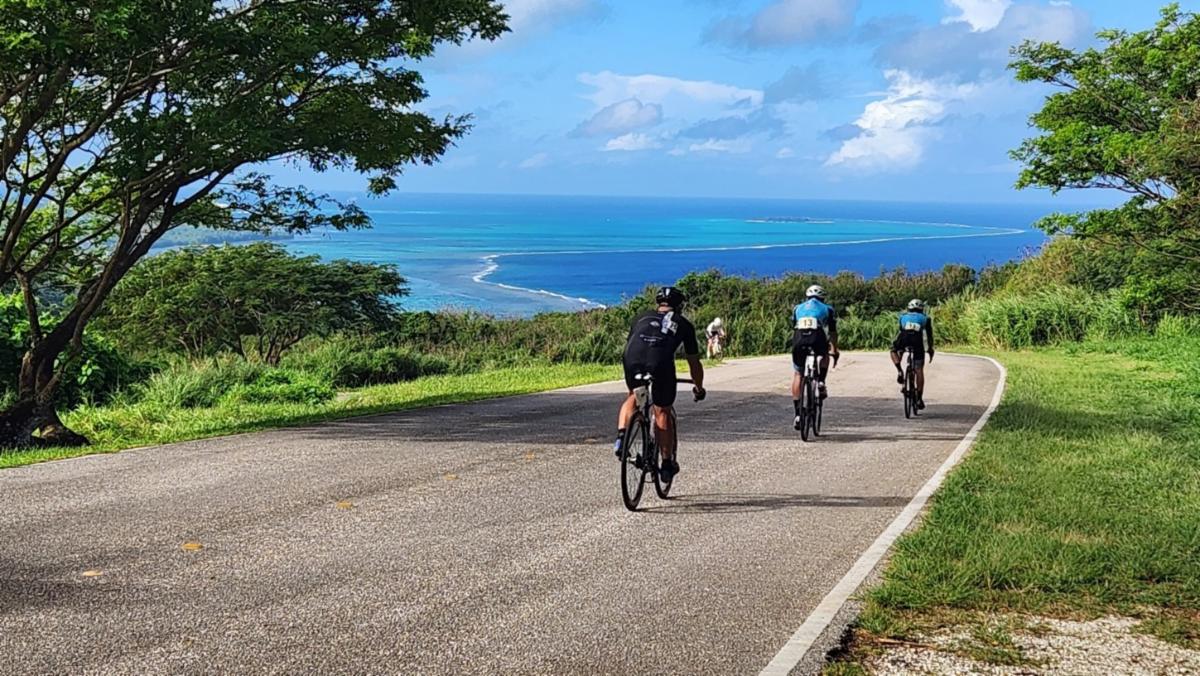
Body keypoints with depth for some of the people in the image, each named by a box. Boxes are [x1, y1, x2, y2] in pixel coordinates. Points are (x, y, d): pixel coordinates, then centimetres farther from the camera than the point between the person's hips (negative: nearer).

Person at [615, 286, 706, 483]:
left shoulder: (643, 317, 34)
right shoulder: (683, 324, 29)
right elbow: (694, 362, 34)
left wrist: (632, 376, 60)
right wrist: (699, 388, 50)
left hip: (632, 359, 2)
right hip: (661, 363, -2)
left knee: (633, 397, 30)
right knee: (662, 413, 15)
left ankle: (621, 436, 9)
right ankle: (667, 464, 19)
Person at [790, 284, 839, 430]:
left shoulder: (798, 308, 31)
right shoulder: (827, 309, 26)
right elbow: (833, 333, 32)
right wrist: (834, 350, 44)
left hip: (799, 341, 1)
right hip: (818, 339, -1)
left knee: (797, 375, 15)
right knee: (825, 355, 35)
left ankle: (798, 414, 9)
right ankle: (821, 382, 12)